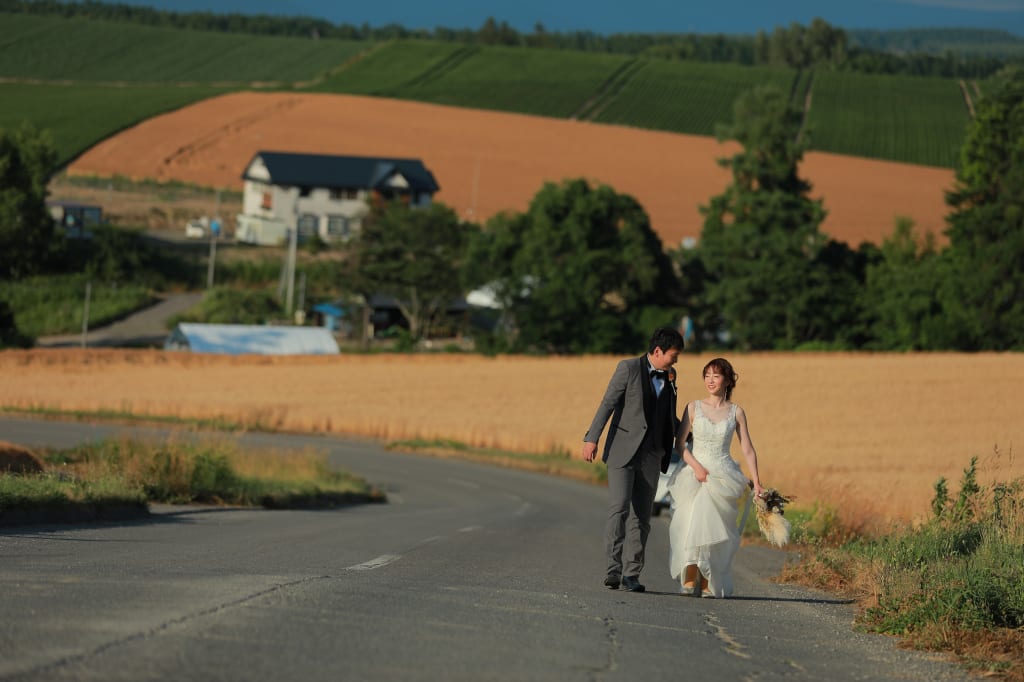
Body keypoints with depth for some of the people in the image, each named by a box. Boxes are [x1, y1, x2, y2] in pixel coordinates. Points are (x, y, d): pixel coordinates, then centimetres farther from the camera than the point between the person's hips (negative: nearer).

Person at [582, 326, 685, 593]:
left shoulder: (669, 376, 13)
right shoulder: (628, 368, -4)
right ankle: (614, 568, -15)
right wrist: (592, 438, -17)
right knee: (619, 509, -15)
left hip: (650, 455, 5)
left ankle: (631, 574, 5)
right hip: (623, 451, -5)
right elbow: (608, 403, -10)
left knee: (641, 515, 3)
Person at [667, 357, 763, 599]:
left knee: (712, 525, -14)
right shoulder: (694, 407, 7)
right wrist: (696, 466, -12)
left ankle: (708, 583, -7)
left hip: (723, 476, 0)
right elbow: (680, 442, 3)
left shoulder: (736, 412, 7)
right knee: (690, 524, -16)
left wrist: (756, 482, -1)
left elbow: (748, 450, 7)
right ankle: (689, 579, -20)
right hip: (695, 474, 0)